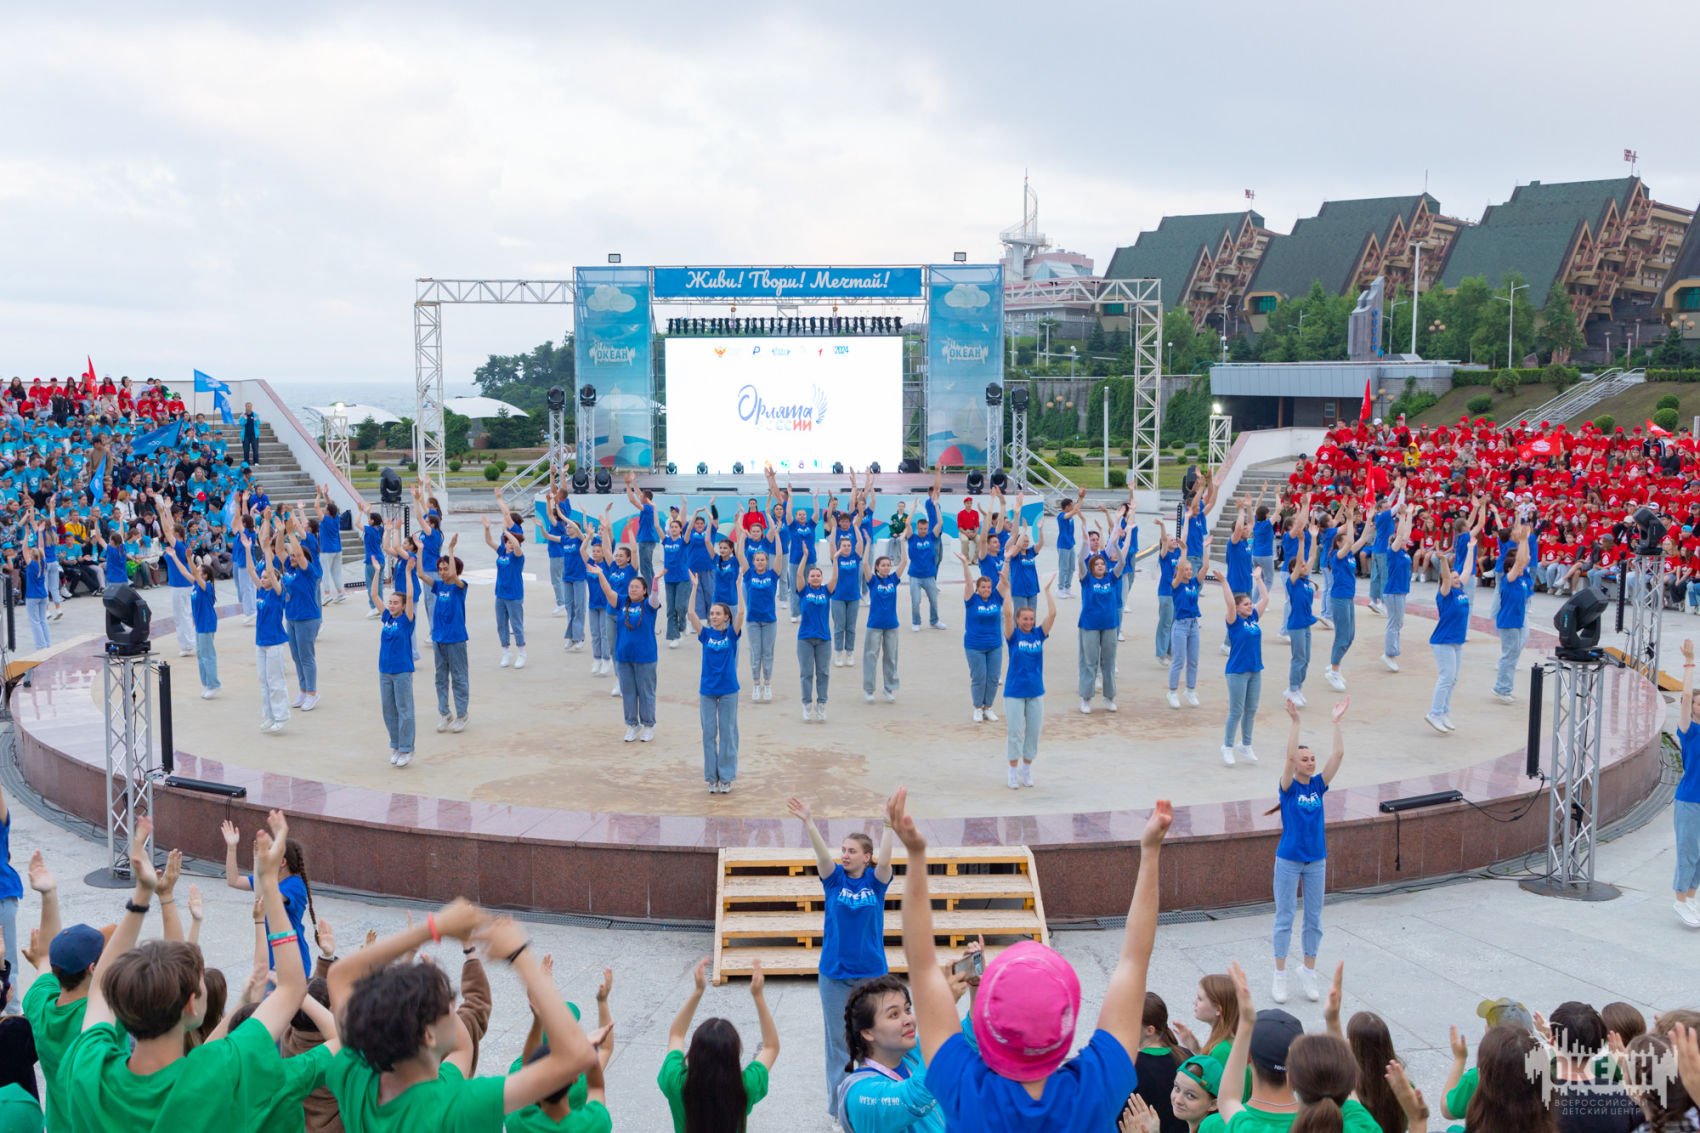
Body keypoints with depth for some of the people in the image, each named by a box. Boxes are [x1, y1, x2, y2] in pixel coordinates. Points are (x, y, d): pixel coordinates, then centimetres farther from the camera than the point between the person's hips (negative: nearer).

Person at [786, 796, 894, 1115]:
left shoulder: (875, 880, -5)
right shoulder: (834, 878, -3)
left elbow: (885, 860, -25)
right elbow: (822, 856, -21)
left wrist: (889, 825, -40)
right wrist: (809, 822, -39)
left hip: (871, 972, -1)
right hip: (834, 973, 1)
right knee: (838, 1040, 7)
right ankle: (838, 1105, 18)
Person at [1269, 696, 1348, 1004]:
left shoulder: (1318, 785, 0)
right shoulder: (1288, 787, -9)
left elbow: (1338, 753, -8)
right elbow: (1289, 756, -26)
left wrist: (1337, 721, -14)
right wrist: (1295, 722, -32)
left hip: (1316, 861, 4)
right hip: (1288, 861, -4)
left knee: (1314, 918, 11)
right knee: (1284, 918, 4)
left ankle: (1308, 973, 24)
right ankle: (1280, 974, 13)